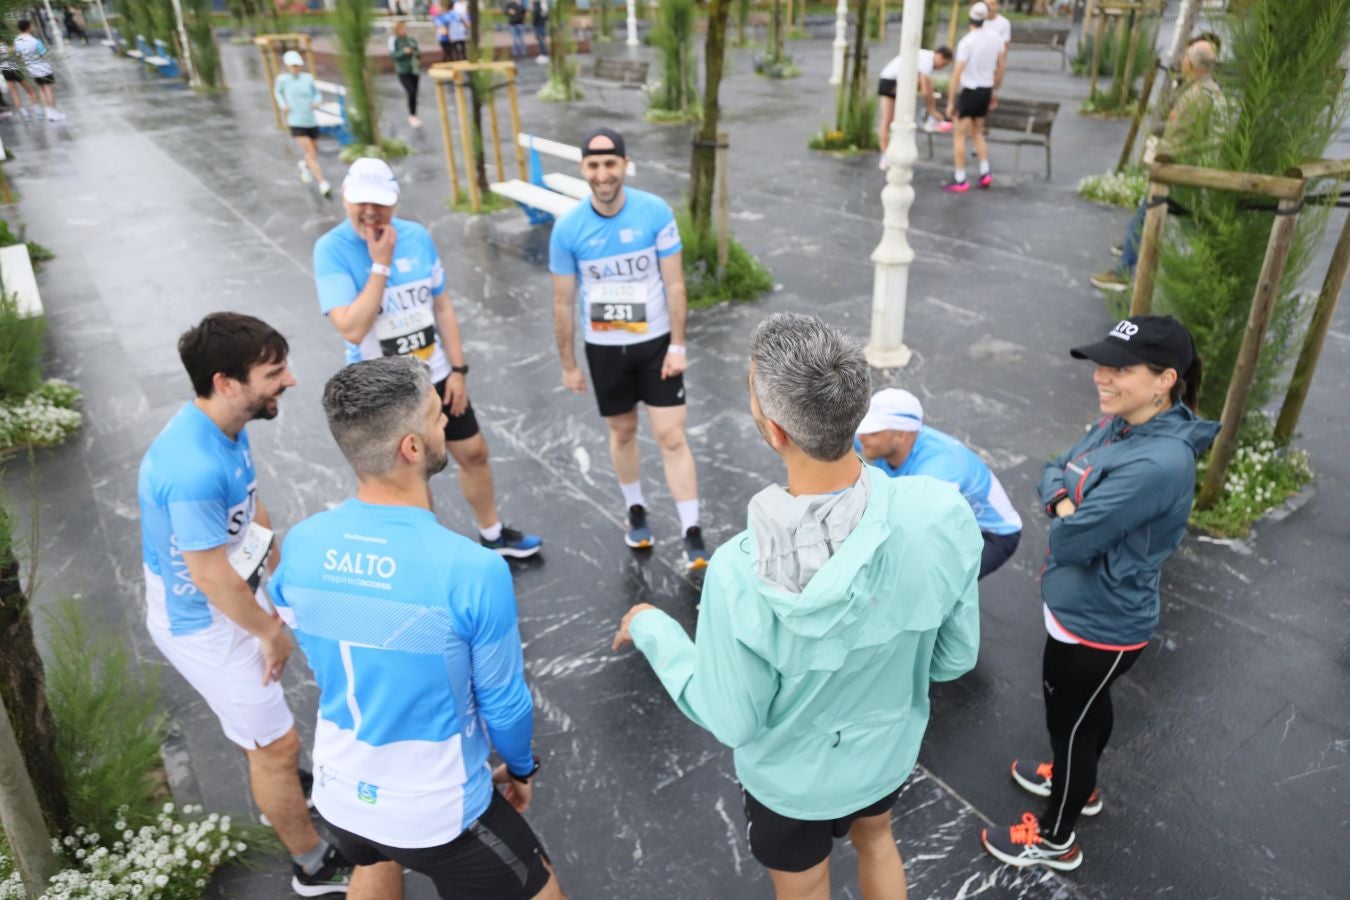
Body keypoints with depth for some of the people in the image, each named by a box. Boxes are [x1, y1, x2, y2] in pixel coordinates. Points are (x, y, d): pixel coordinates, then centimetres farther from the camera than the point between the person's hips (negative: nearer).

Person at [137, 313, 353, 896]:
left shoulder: (228, 426, -8)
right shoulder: (194, 469, -38)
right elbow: (210, 575, -29)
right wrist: (271, 631, -13)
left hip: (234, 599, 9)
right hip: (202, 623, -9)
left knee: (255, 706, 32)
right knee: (278, 744, 5)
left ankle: (276, 789, 60)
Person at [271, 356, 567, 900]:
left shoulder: (299, 546, -14)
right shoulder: (473, 570, -29)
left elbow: (321, 659, 4)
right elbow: (504, 704, -15)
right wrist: (521, 768, 5)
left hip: (339, 794, 5)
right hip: (438, 812, -5)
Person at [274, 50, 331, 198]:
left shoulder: (308, 78, 2)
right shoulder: (283, 79, -2)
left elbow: (316, 93, 16)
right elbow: (277, 91, 17)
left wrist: (316, 102, -5)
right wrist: (282, 105, 2)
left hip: (312, 122, 4)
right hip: (296, 123, -3)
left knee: (314, 151, 16)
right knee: (310, 152, -15)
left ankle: (304, 165, 51)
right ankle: (323, 184, -20)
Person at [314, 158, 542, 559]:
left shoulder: (417, 236, -4)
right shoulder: (331, 250, -16)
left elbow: (442, 307, 5)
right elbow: (352, 329, -26)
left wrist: (458, 369, 1)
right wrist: (381, 264, -26)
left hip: (436, 376, 5)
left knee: (474, 453, 15)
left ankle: (492, 534, 37)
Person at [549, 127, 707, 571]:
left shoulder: (656, 212, -14)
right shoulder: (568, 229, -11)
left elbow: (674, 284, -7)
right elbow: (563, 302, -2)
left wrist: (678, 345, -9)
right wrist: (568, 364, 2)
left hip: (655, 342, -1)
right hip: (604, 348, 2)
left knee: (672, 438, -3)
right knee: (622, 432, 17)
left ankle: (692, 536, 4)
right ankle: (636, 512, 38)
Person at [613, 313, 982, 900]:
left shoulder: (741, 573, -38)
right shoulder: (943, 515, -29)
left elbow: (733, 721, -21)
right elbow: (955, 659, -12)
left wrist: (651, 630, -7)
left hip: (791, 776, -2)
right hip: (889, 748, 2)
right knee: (875, 841, 35)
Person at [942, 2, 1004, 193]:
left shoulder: (966, 42, -17)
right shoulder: (995, 37, 2)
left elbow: (957, 75, -18)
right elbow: (999, 68, 10)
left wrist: (950, 102, -12)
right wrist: (994, 93, 21)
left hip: (969, 91, -6)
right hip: (986, 90, 7)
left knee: (959, 135, 1)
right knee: (977, 133, 21)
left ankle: (960, 180, 0)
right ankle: (985, 173, 14)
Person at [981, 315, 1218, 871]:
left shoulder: (1159, 462, -34)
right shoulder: (1117, 424, -5)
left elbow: (1069, 540, -33)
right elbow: (1052, 472, 4)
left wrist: (1065, 519, -10)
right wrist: (1065, 502, -18)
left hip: (1098, 624, -8)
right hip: (1086, 608, 8)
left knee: (1069, 719, 13)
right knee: (1087, 704, 30)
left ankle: (1055, 840, 37)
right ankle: (1079, 784, 57)